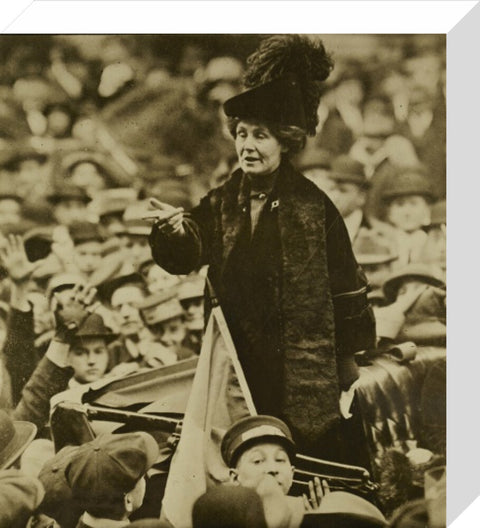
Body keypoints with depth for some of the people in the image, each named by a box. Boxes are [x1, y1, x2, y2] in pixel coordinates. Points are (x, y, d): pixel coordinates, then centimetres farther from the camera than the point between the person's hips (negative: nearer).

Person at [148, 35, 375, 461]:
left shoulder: (312, 205, -4)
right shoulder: (220, 204, 7)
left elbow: (346, 286, -1)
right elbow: (186, 256, -8)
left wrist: (350, 359, 1)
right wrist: (173, 232, -30)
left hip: (304, 368, -3)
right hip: (239, 369, 4)